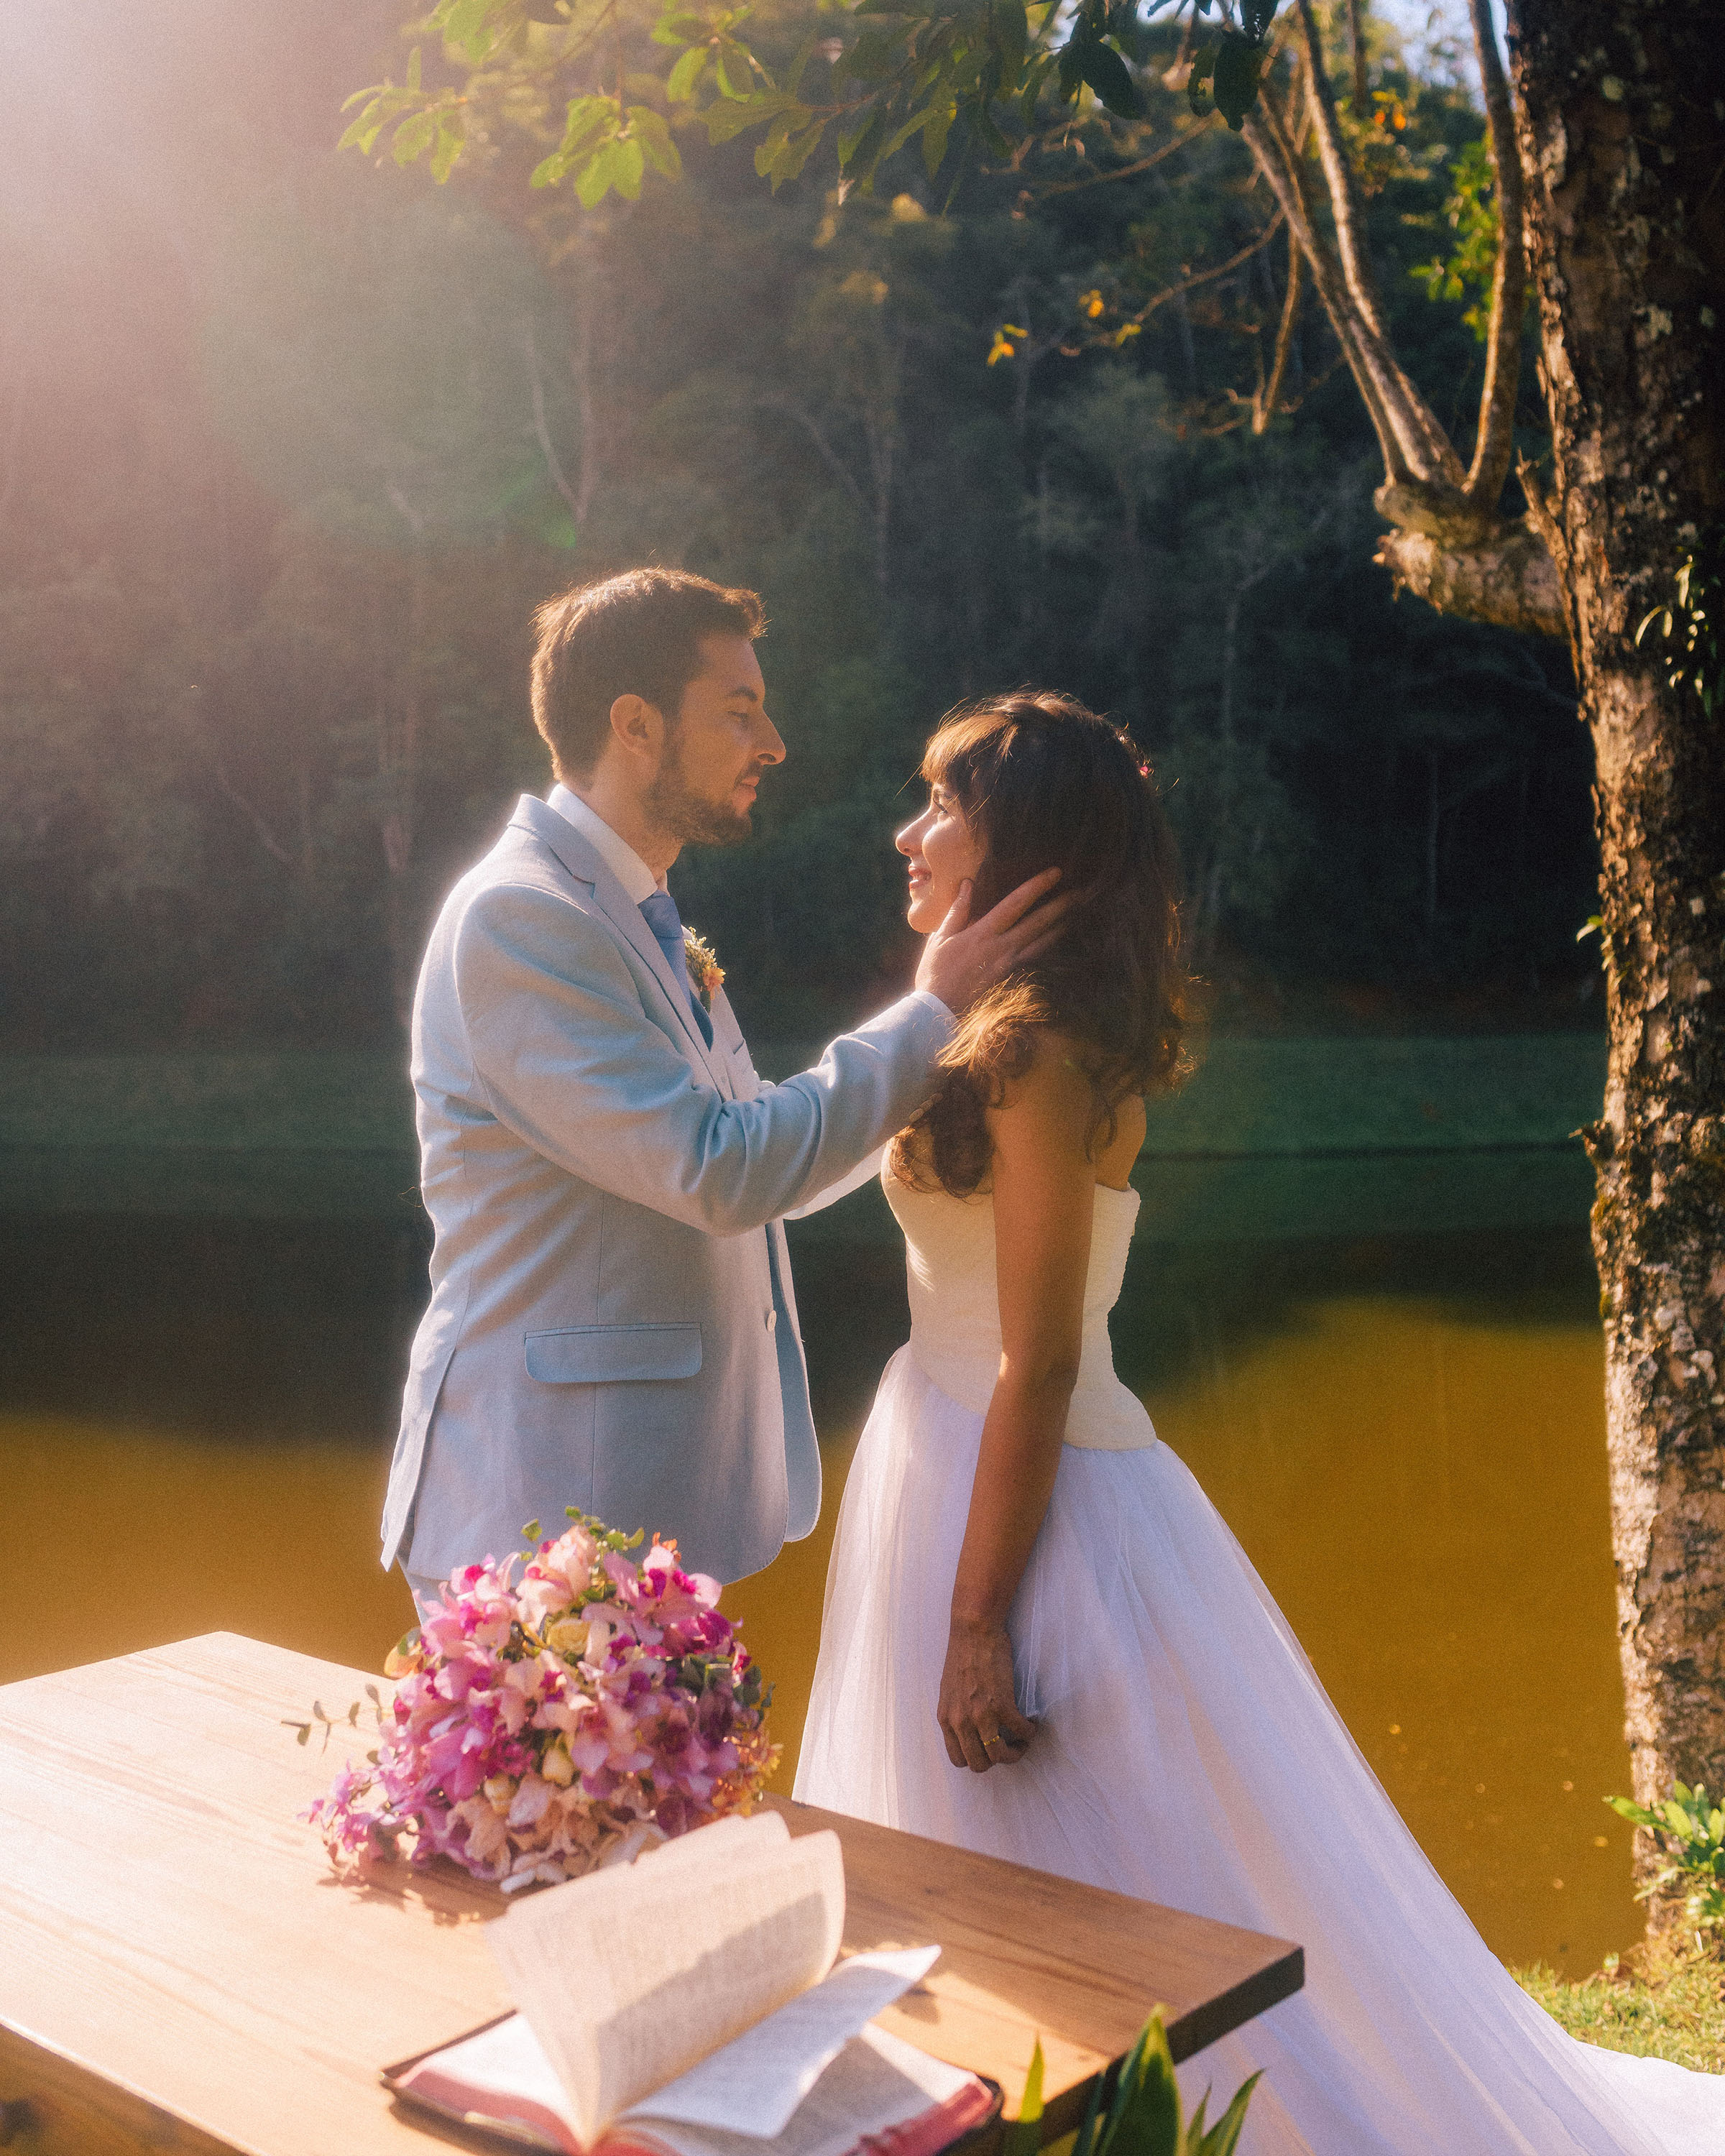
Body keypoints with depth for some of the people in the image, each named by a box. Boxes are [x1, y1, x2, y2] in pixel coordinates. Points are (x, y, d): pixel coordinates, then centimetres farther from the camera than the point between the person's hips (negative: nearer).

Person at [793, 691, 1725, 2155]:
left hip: (1027, 1495, -10)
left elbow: (1038, 1365, -22)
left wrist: (978, 1622, -20)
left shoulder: (1040, 1054, -20)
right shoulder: (1019, 1031, 9)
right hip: (955, 1463, 10)